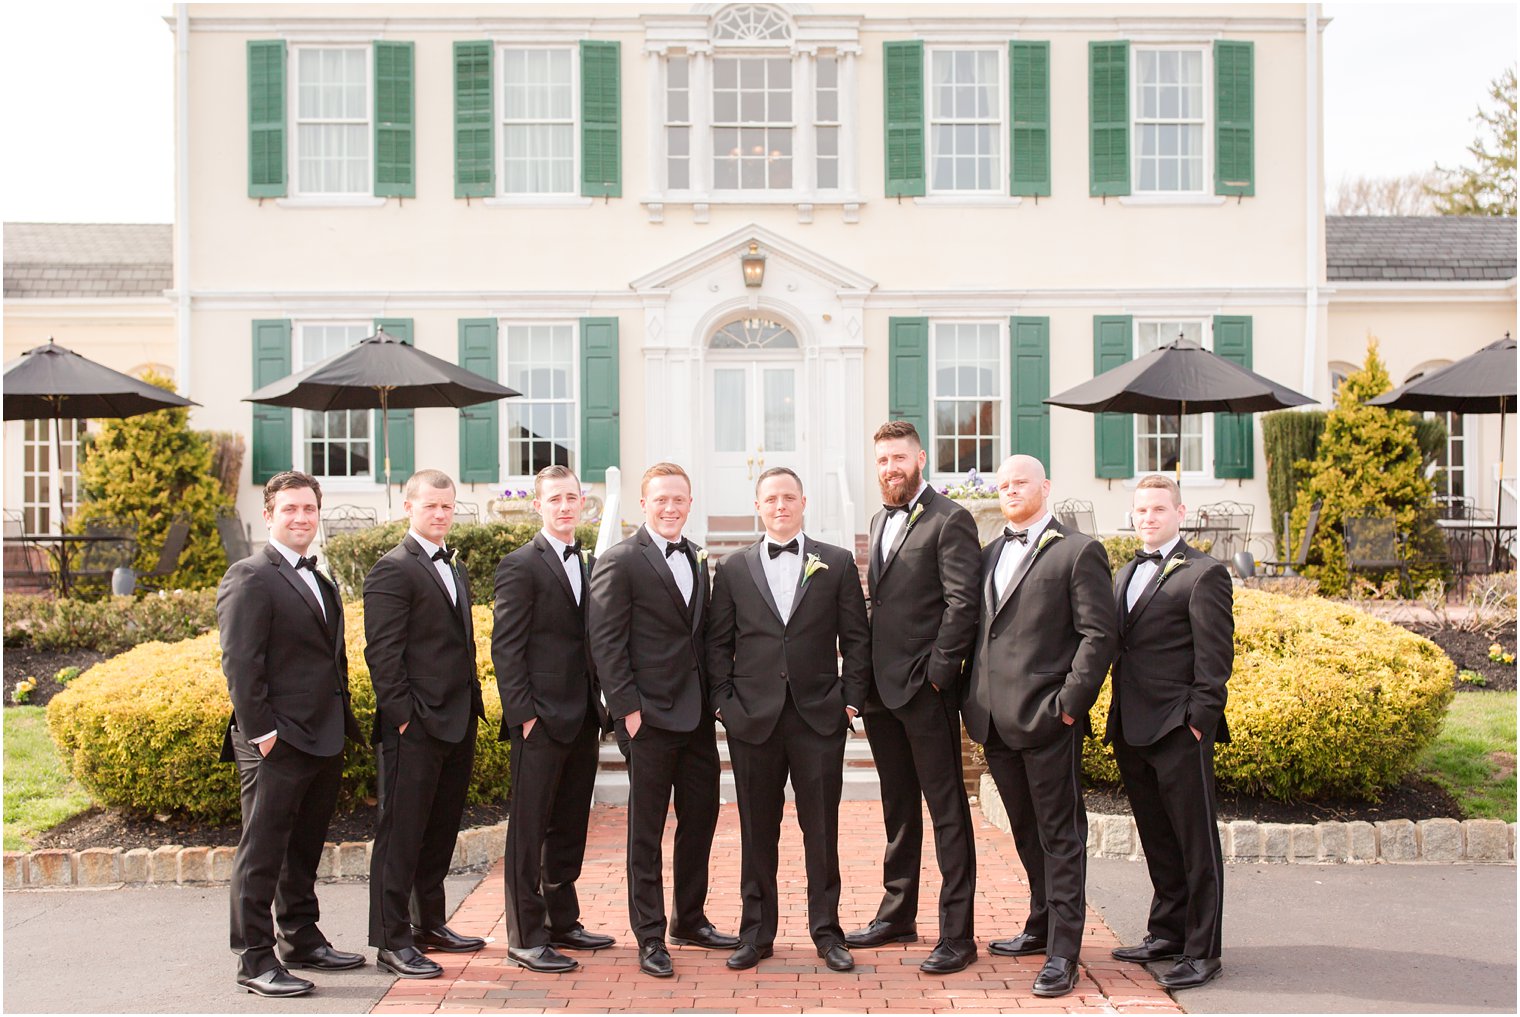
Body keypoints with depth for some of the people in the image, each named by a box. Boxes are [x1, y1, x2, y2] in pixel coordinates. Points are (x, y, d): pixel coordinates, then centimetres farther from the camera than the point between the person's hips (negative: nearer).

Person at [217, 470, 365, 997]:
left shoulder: (320, 582, 18)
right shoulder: (250, 577, -9)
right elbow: (240, 662, -15)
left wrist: (343, 723, 16)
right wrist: (260, 731, -19)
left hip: (324, 739, 9)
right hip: (277, 743, -9)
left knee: (304, 849, 18)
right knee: (261, 853, -1)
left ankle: (301, 940, 29)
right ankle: (255, 960, 6)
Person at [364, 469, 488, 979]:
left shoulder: (455, 572, 18)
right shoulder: (393, 569, -9)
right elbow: (382, 652, -15)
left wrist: (473, 703, 15)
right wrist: (402, 715, -18)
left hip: (457, 724, 9)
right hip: (415, 727, -9)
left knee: (442, 828, 16)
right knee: (401, 833, -1)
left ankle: (429, 924, 28)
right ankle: (392, 940, 5)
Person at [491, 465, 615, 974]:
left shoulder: (588, 564, 15)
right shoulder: (521, 565, -7)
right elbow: (506, 648, -11)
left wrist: (600, 702, 10)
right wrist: (523, 713, -16)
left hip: (583, 718, 7)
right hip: (541, 719, -7)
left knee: (570, 826, 15)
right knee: (529, 829, 0)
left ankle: (563, 922, 27)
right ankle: (525, 937, 6)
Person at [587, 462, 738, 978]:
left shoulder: (698, 559, 13)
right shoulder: (620, 561, -8)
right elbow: (606, 643, -11)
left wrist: (715, 697, 8)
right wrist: (628, 708, -15)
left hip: (698, 715, 7)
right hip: (650, 715, -7)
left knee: (701, 818, 14)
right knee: (646, 829, 3)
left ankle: (691, 921, 29)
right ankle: (650, 936, 12)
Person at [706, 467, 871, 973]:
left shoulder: (837, 564, 6)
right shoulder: (733, 569, 8)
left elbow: (856, 637, 6)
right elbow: (718, 642, 9)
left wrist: (852, 698, -1)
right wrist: (723, 700, 0)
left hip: (819, 717, -1)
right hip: (753, 718, 1)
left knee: (821, 828, 4)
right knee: (757, 830, 8)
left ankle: (827, 931, 16)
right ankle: (756, 932, 18)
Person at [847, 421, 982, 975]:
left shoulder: (949, 520, -9)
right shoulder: (881, 521, 16)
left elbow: (962, 604, -15)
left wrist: (937, 673, -17)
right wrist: (866, 677, 11)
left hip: (924, 688, -8)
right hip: (881, 689, 8)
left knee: (947, 809, -1)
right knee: (897, 807, 17)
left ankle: (957, 933, 4)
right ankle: (897, 915, 29)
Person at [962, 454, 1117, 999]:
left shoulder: (1078, 551, -3)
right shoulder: (989, 555, 17)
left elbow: (1098, 634, -9)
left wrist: (1070, 702, -15)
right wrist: (975, 698, 9)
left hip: (1047, 717, -7)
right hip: (997, 721, 7)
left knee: (1060, 834, -1)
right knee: (1026, 832, 18)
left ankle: (1062, 952, 3)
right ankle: (1041, 926, 31)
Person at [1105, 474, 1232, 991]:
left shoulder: (1203, 574, -6)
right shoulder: (1125, 574, 18)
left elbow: (1215, 657, -10)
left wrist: (1199, 719, -15)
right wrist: (1118, 720, 12)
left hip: (1178, 731, -8)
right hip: (1132, 731, 8)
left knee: (1196, 844, 1)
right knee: (1157, 841, 17)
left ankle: (1201, 952, 7)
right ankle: (1167, 933, 29)